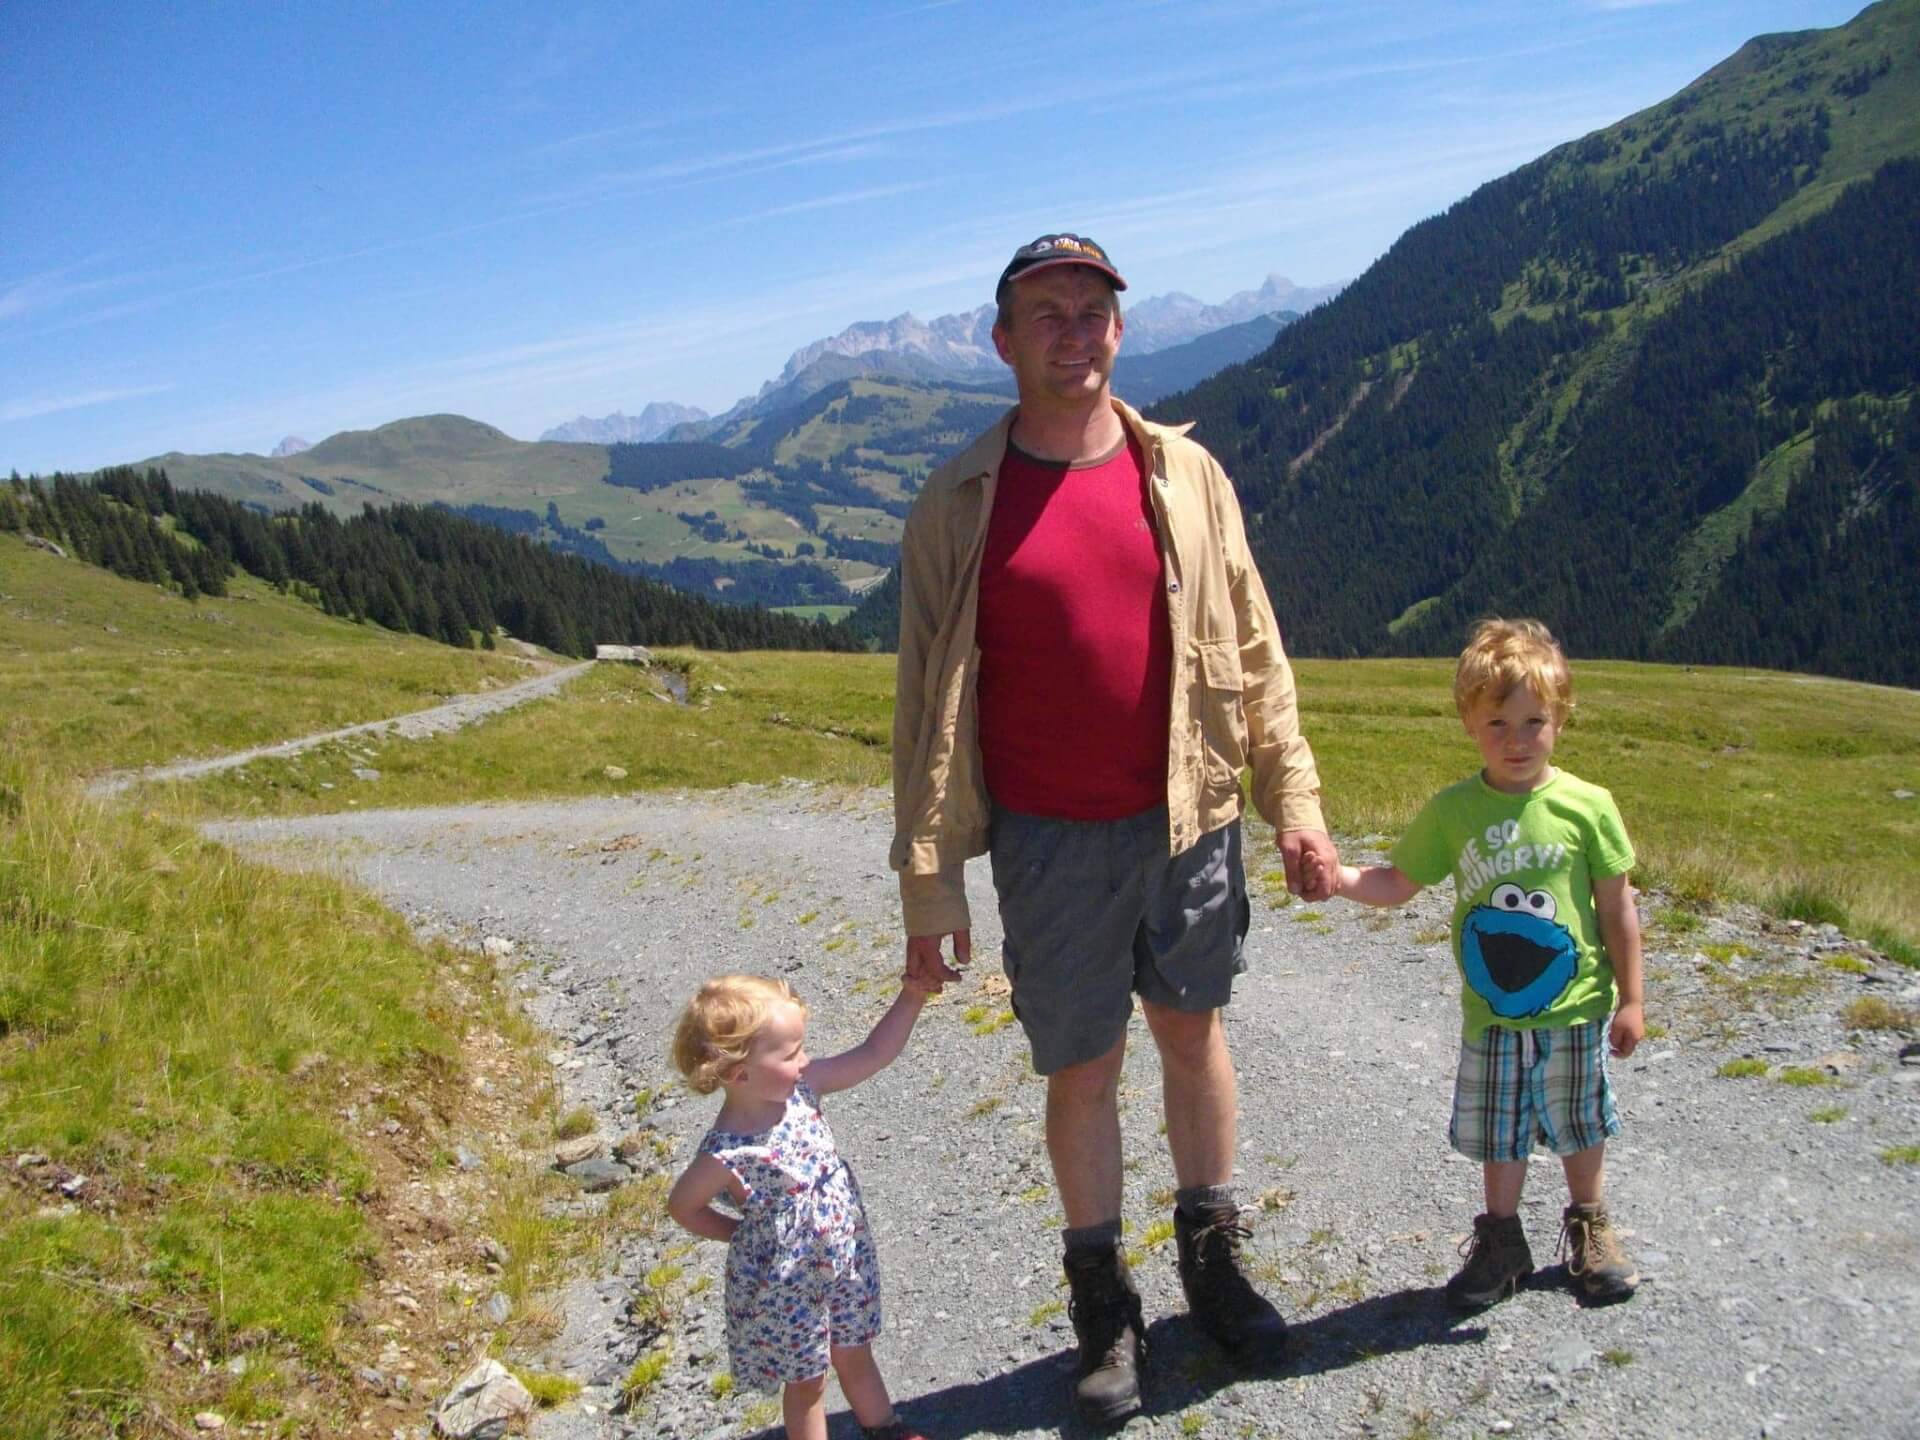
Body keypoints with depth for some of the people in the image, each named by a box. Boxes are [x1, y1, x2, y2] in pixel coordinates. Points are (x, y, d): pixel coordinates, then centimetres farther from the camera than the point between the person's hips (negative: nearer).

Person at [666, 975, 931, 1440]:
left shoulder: (800, 1087, -14)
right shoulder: (728, 1155, -31)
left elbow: (872, 1054, -8)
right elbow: (682, 1205, -13)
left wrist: (912, 996, -14)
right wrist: (741, 1232, -8)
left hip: (848, 1257, 6)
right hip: (786, 1287, -6)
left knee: (855, 1355, 28)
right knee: (806, 1380, 17)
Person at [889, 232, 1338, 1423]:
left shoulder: (1185, 474, 2)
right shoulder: (960, 505, -5)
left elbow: (1252, 651, 7)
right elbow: (932, 702, -4)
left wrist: (1294, 800, 4)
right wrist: (931, 878, -6)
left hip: (1189, 820, 2)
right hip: (1051, 840, -2)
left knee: (1194, 1032, 17)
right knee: (1082, 1069, 9)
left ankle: (1215, 1258, 37)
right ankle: (1104, 1303, 28)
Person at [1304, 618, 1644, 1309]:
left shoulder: (1587, 806, -10)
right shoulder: (1452, 811, -6)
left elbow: (1617, 906, -3)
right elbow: (1397, 882, 0)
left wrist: (1630, 999, -1)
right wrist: (1338, 877, -20)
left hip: (1576, 1010, -1)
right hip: (1492, 1013, 1)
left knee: (1580, 1126, 16)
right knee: (1498, 1134, 12)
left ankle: (1590, 1228, 40)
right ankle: (1502, 1240, 32)